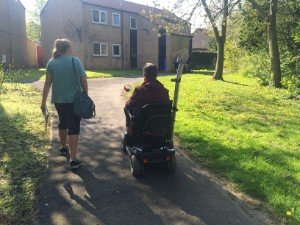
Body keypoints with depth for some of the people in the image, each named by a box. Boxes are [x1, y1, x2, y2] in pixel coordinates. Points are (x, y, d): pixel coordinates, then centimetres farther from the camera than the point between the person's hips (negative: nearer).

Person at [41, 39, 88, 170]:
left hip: (58, 100, 4)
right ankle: (73, 160, -2)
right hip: (74, 100, -4)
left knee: (63, 123, 25)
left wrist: (43, 102, 4)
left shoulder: (51, 63, 2)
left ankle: (63, 148, 44)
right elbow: (83, 80, -8)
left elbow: (48, 83, -1)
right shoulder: (75, 60, -7)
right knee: (73, 128, 0)